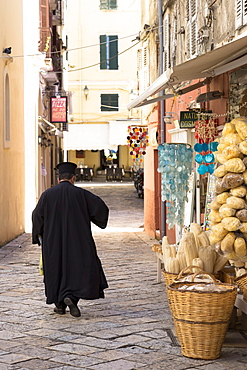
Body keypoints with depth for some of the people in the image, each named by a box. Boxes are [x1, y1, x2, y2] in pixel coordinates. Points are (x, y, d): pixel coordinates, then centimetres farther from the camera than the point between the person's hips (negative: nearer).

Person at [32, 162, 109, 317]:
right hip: (78, 240, -2)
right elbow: (100, 206, -5)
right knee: (80, 268, 3)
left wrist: (38, 234, 17)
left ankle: (60, 304, 17)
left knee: (57, 269, 14)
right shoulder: (81, 193, -4)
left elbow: (37, 215, 1)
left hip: (54, 242, 2)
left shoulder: (48, 194, 0)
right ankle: (70, 297, -18)